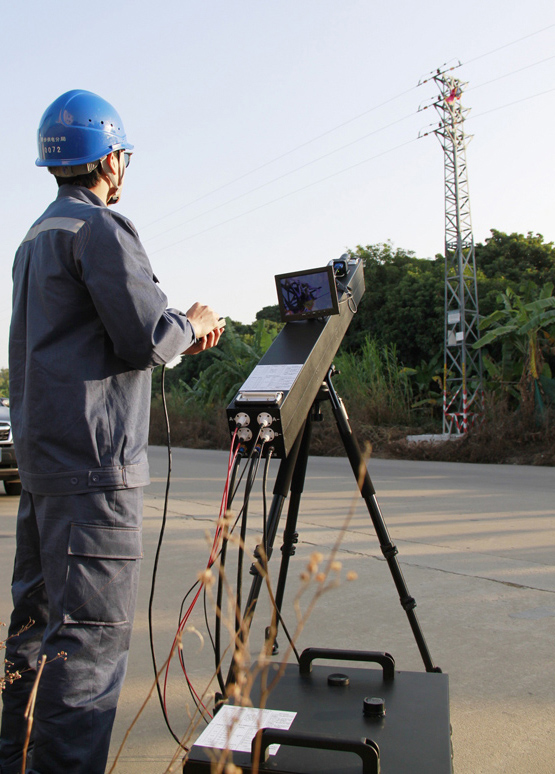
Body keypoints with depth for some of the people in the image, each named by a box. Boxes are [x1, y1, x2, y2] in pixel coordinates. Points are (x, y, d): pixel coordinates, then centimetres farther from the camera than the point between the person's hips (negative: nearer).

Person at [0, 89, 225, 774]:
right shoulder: (99, 227, -8)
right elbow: (146, 338, -16)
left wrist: (177, 334, 21)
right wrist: (191, 326, 4)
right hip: (93, 462, -10)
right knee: (90, 637, -6)